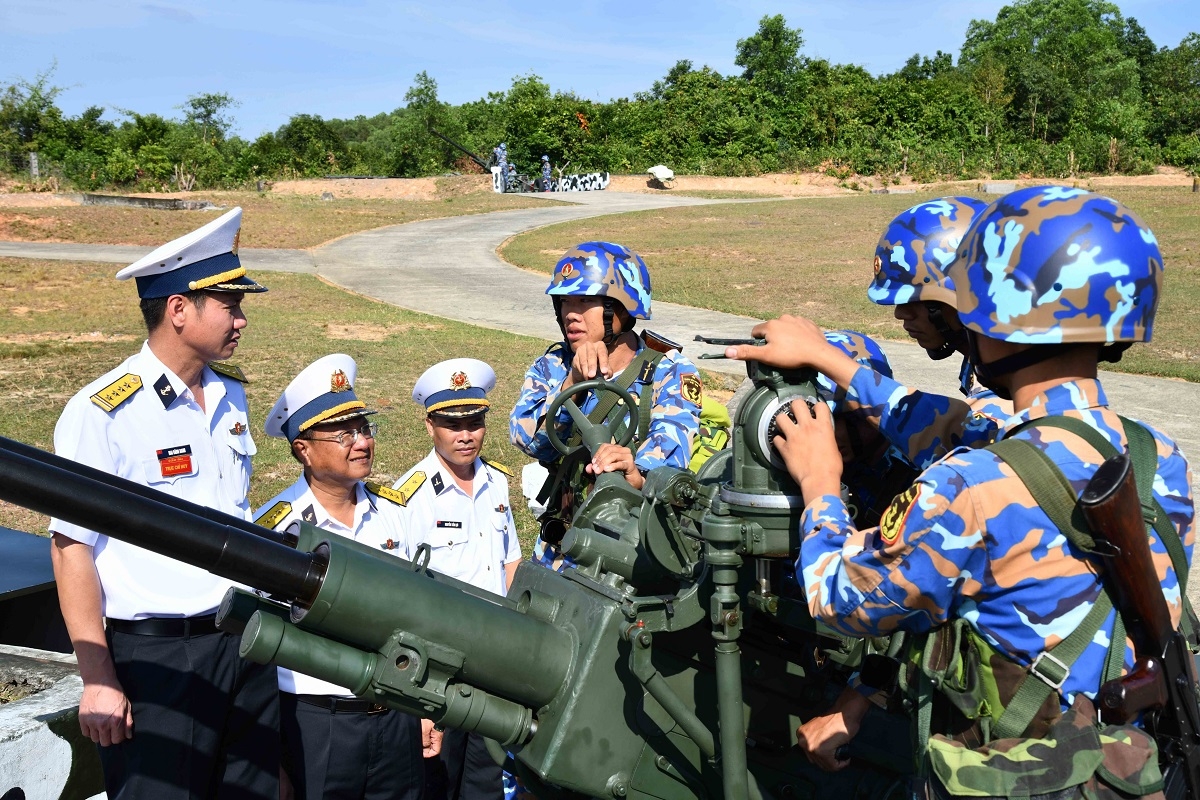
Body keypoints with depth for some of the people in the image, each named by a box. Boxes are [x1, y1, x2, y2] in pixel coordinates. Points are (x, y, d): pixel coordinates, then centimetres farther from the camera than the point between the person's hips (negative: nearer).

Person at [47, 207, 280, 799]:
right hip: (156, 657, -6)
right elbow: (71, 549, -11)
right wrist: (98, 680, -13)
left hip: (245, 643, 7)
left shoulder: (230, 396, 9)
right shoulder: (101, 413, -12)